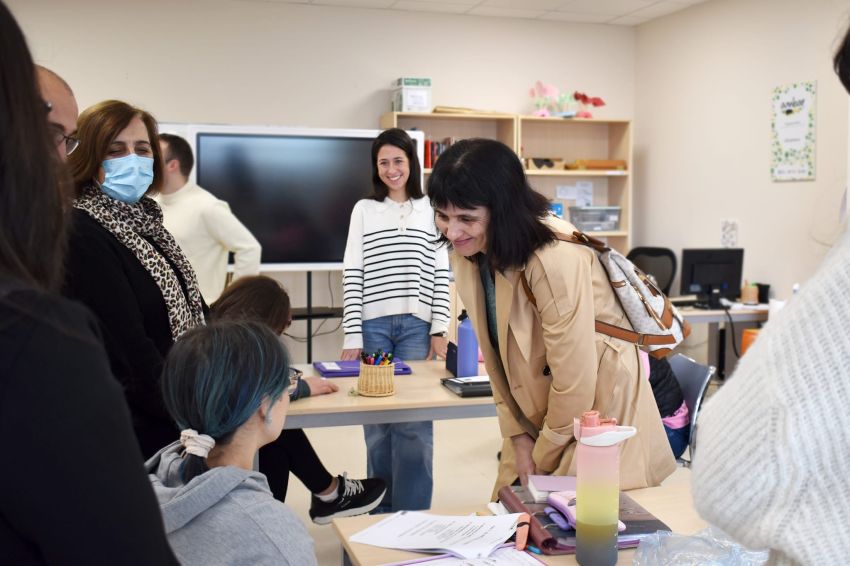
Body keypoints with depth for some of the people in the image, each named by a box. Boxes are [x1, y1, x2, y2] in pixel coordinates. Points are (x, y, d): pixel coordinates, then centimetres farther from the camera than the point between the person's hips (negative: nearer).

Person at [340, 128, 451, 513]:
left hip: (417, 326, 0)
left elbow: (441, 274, 7)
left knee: (414, 422, -2)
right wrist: (353, 336, -3)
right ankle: (381, 510, 17)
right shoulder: (364, 210, 8)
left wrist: (440, 329, -1)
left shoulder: (430, 210, 9)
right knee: (376, 421, 4)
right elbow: (352, 274, 4)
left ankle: (413, 513, 7)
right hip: (373, 325, 0)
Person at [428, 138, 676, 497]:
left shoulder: (557, 261, -29)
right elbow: (497, 355, 3)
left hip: (598, 405, -6)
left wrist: (543, 459, -9)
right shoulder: (468, 254, -6)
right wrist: (518, 437, 0)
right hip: (537, 416, 7)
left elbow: (574, 381, -23)